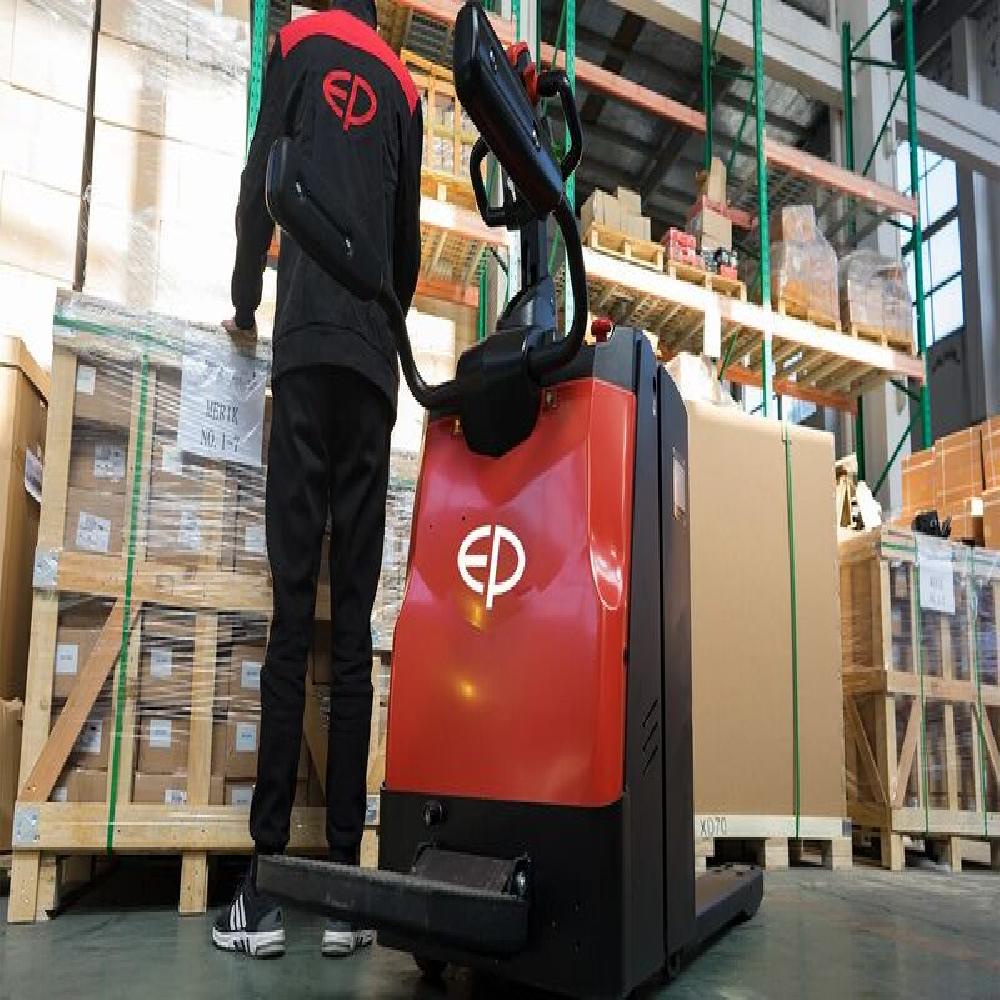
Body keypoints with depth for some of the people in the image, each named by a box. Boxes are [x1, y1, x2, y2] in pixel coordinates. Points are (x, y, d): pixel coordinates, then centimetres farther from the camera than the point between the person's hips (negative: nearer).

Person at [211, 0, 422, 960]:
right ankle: (343, 884, -2)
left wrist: (245, 305, 20)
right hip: (374, 362, 3)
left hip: (308, 348, -3)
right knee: (352, 627, -2)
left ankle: (265, 891, -9)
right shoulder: (404, 91, 23)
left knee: (293, 614, -9)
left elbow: (258, 186, 7)